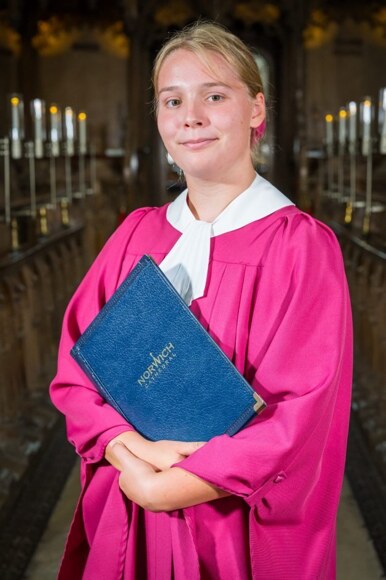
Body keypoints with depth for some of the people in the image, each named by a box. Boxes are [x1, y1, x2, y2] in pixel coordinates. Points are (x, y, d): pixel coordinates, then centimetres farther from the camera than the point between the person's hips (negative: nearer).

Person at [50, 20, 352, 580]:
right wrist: (139, 452, -18)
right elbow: (75, 367, -1)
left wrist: (161, 489, -17)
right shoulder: (136, 235, 1)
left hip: (242, 529, -4)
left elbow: (302, 415, -18)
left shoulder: (299, 245, -13)